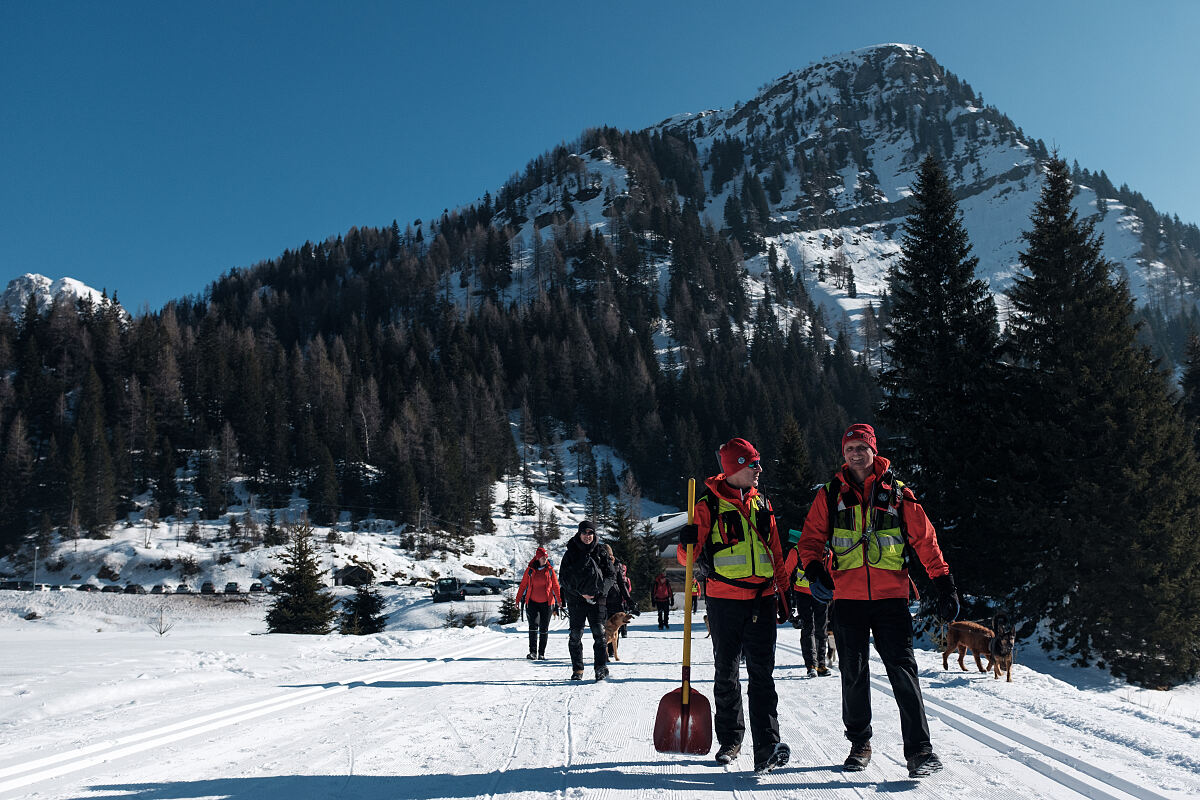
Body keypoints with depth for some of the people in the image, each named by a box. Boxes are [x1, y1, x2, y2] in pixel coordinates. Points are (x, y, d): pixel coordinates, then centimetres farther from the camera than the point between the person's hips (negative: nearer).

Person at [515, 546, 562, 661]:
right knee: (534, 625, -16)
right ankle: (533, 652, -16)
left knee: (544, 629, 5)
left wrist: (559, 600, -2)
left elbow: (555, 585, 6)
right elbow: (523, 585, 7)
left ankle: (541, 653, 14)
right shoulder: (530, 570, 3)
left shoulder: (550, 570, 4)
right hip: (532, 603, -1)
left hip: (547, 603, 1)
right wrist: (518, 599, 3)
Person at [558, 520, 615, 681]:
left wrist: (599, 589, -10)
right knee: (575, 636, 2)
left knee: (599, 634, -9)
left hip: (597, 599, 0)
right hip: (575, 600, 0)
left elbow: (610, 576, 8)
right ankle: (577, 670, 10)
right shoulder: (570, 553, 5)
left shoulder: (601, 553, 8)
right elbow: (563, 578, 2)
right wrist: (580, 592, -10)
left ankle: (601, 667, -5)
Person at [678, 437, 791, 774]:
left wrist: (782, 593, 17)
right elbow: (690, 557, -2)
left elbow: (776, 554, 20)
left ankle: (766, 747, -9)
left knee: (761, 671, -6)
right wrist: (688, 544, -24)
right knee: (726, 672, 9)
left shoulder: (762, 505, 14)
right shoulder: (709, 505, -1)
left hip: (762, 598, 2)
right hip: (724, 598, -2)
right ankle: (729, 739, 23)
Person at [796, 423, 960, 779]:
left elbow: (924, 539, 8)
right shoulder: (831, 495, 8)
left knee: (902, 669, -8)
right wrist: (814, 567, -10)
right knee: (853, 673, 8)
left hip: (891, 597, -1)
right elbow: (811, 537, 10)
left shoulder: (897, 494, 6)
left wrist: (944, 584, 4)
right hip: (848, 597, 1)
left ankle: (919, 749, -5)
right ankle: (859, 743, 23)